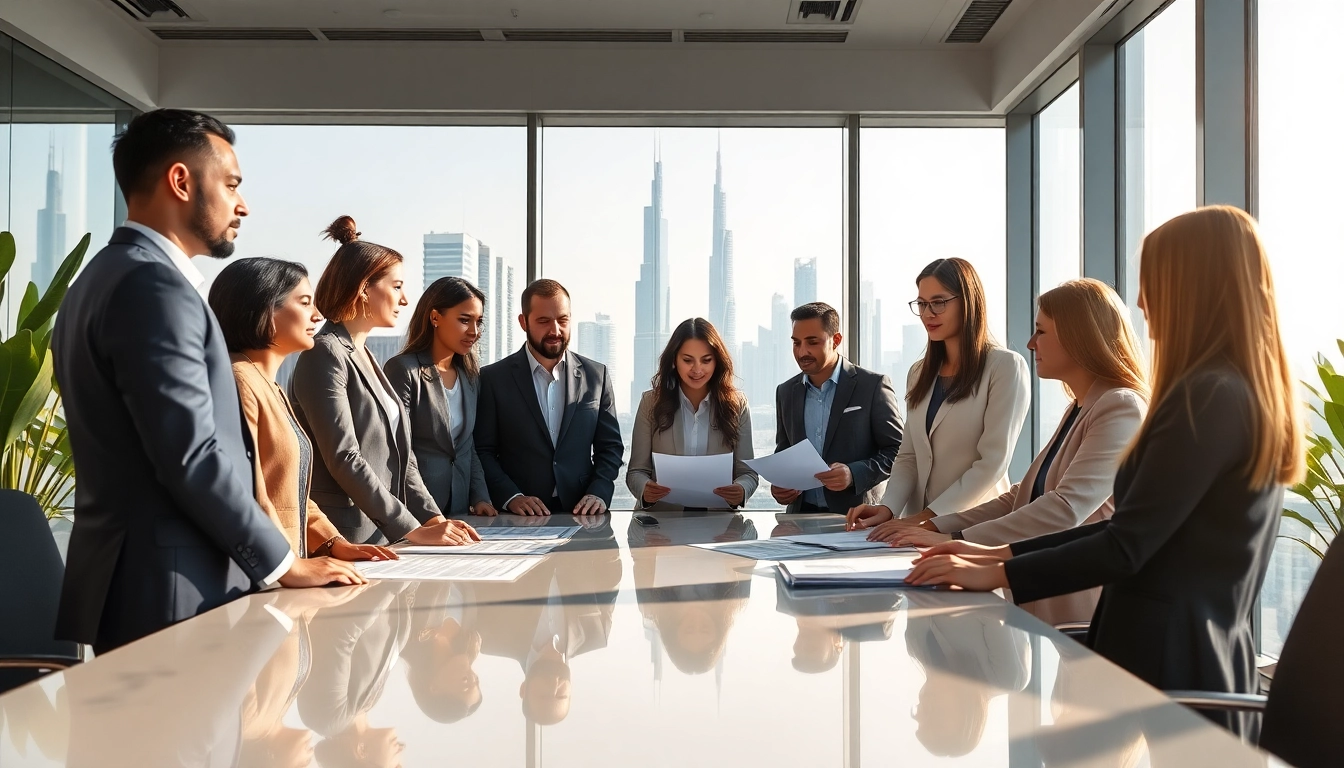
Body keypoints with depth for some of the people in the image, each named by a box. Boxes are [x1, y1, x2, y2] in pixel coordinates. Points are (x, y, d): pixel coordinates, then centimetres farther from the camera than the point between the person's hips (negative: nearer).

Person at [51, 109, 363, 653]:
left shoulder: (106, 276, 16)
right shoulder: (152, 285, -16)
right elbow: (193, 457, -22)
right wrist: (284, 565, -11)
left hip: (127, 583, 10)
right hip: (171, 594, -10)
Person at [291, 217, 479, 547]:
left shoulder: (365, 358, 16)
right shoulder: (325, 354, -10)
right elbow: (344, 459, -18)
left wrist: (433, 518, 1)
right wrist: (413, 530, -18)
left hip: (383, 537, 8)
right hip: (345, 541, -8)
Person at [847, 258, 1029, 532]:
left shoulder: (1006, 366, -3)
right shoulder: (919, 373, 16)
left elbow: (992, 462, -10)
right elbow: (908, 457, 14)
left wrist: (929, 518, -15)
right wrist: (887, 508, -4)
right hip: (922, 526, 5)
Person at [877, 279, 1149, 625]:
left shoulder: (1122, 409, -13)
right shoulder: (1079, 410, 18)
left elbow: (1066, 508, -24)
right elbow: (1023, 497, 15)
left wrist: (956, 542, -26)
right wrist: (935, 527, 4)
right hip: (1046, 607, 8)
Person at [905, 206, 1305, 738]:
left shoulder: (1210, 396, -19)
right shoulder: (1253, 393, 13)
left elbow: (1128, 547, -20)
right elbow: (1137, 530, 13)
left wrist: (997, 575, -10)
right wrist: (1002, 553, 10)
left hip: (1167, 663, -9)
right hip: (1209, 658, 9)